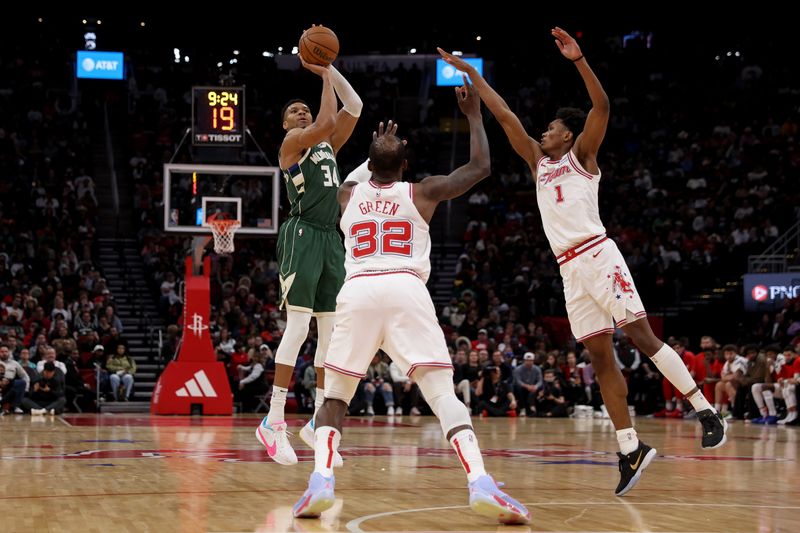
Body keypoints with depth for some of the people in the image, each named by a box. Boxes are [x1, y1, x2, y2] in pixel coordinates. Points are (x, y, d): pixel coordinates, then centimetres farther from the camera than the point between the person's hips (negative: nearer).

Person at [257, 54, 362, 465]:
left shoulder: (327, 145, 21)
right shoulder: (292, 142, 1)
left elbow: (354, 107, 15)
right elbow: (326, 122, -17)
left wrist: (329, 69, 10)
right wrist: (325, 77, -6)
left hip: (331, 238, 8)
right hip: (303, 235, -8)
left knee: (332, 331, 5)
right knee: (298, 326, -15)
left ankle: (319, 420, 10)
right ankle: (274, 422, -15)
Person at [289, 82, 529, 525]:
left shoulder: (347, 194, 22)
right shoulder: (421, 193, 16)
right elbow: (480, 166, 23)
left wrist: (377, 150, 58)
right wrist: (474, 114, 31)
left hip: (357, 292, 1)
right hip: (407, 291, -1)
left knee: (335, 394, 14)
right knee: (442, 392, -4)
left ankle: (321, 481, -8)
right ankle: (480, 484, -23)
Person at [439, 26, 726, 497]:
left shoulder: (582, 154, 6)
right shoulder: (539, 160, 22)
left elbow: (602, 106, -9)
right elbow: (505, 115, 22)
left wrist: (579, 59, -19)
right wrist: (471, 74, 21)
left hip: (598, 255, -6)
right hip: (570, 270, 6)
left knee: (641, 335, -13)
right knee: (601, 356, 1)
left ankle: (706, 411, -10)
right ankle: (631, 449, 1)